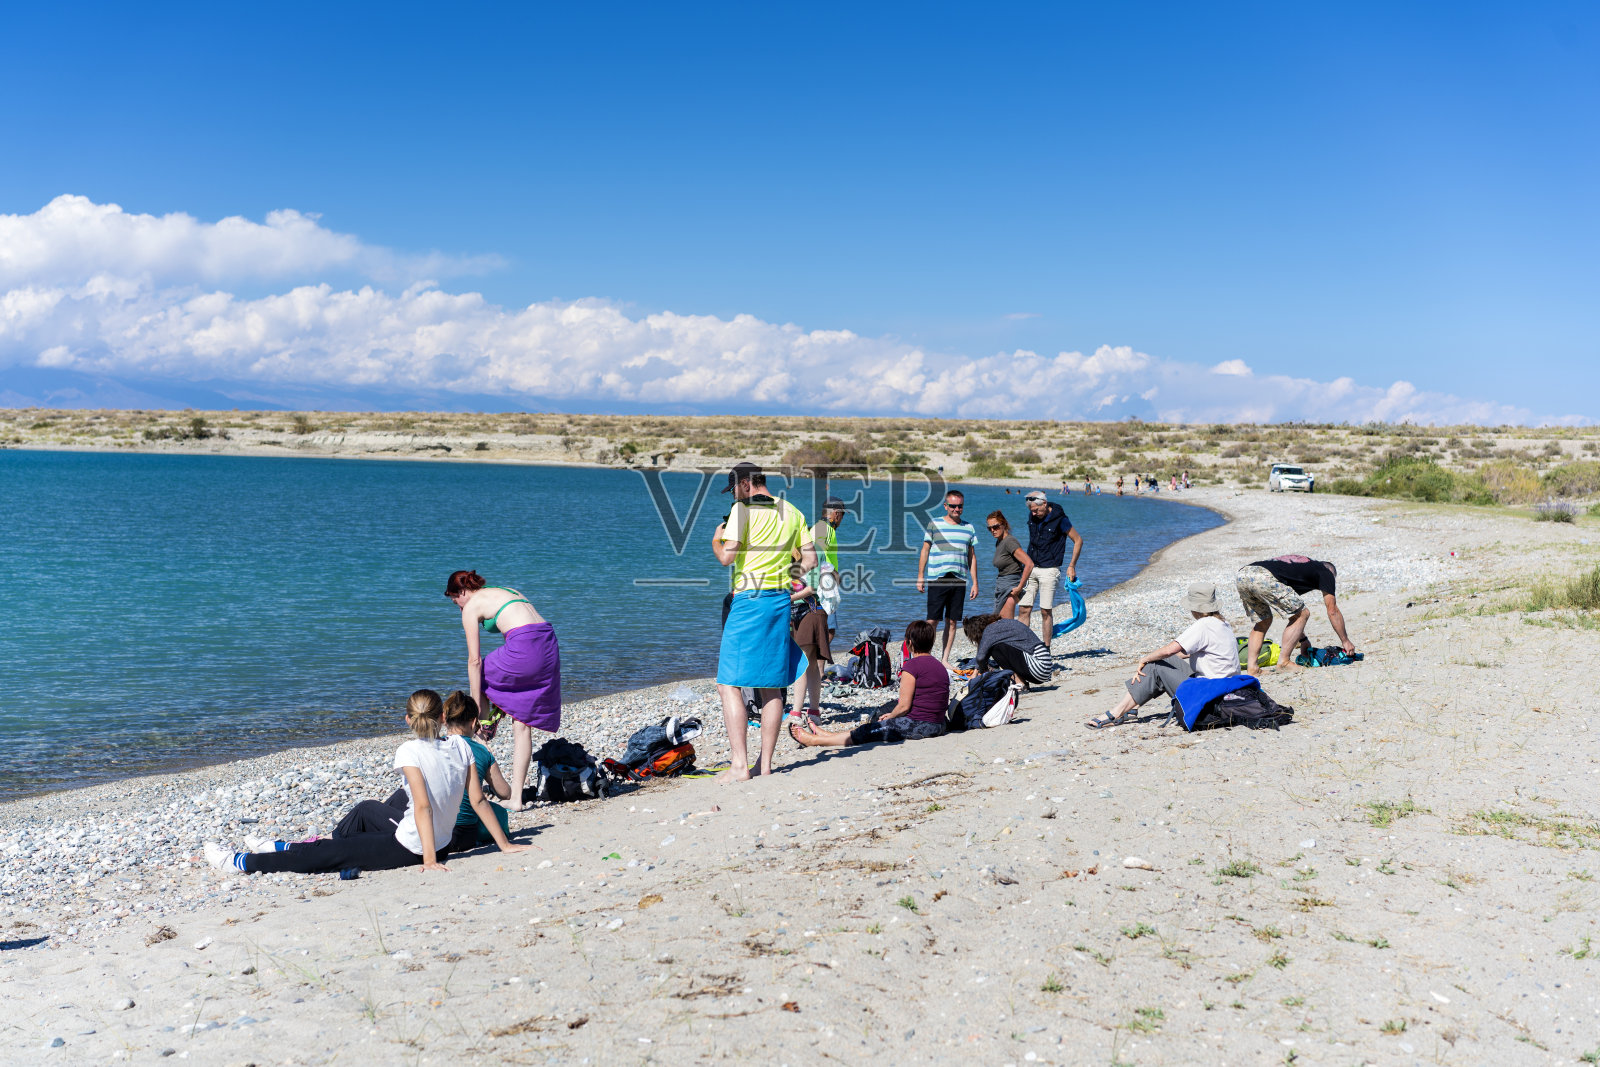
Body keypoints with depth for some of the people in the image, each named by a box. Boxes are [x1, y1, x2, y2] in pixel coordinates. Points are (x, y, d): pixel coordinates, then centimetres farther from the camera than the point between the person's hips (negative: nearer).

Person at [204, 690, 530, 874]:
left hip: (409, 850, -7)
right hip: (442, 843, 7)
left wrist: (430, 860, -26)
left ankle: (240, 863, 16)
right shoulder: (461, 746, -1)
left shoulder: (411, 751, -17)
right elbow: (479, 800, -2)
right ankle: (285, 848, 43)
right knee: (367, 809, 29)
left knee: (325, 855, 6)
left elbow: (423, 806, -25)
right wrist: (504, 845, 2)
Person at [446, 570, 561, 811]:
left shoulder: (471, 607, 7)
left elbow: (474, 660, 2)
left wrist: (477, 707, 5)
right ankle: (516, 796, 14)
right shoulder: (506, 592, 29)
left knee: (480, 674, 24)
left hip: (524, 649, -7)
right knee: (522, 723, 12)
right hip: (549, 647, 7)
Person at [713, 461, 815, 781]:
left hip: (749, 599, -7)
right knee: (772, 687, 11)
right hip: (781, 600, 7)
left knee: (729, 684, -4)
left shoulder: (742, 509, -7)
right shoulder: (792, 512, 12)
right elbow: (810, 558, 12)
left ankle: (739, 766, -10)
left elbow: (727, 557, -14)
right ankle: (765, 764, 13)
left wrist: (715, 541, 7)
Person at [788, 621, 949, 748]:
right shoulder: (941, 667, 14)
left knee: (867, 732, 5)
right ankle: (826, 735, 29)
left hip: (916, 725, -8)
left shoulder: (912, 665, -13)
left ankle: (814, 740, 16)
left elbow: (904, 706, -15)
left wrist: (890, 716, 6)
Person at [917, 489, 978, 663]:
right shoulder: (934, 525, 4)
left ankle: (945, 658, 11)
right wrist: (920, 576, -1)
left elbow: (972, 557, 16)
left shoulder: (968, 528, 13)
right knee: (932, 620, -6)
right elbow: (925, 551, 5)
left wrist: (975, 583, 11)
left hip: (959, 580, 3)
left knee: (952, 621, 4)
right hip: (937, 579, -3)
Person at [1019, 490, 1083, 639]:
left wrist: (1071, 566, -2)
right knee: (1024, 609, -1)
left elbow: (1078, 540, -2)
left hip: (1049, 570, -5)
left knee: (1046, 611, -4)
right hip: (1031, 568, 5)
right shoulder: (1032, 516, 5)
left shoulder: (1059, 519, -11)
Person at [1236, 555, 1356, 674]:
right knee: (1302, 614, 9)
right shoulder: (1326, 572, 21)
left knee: (1263, 621, 25)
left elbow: (1291, 611, 45)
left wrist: (1303, 639, 52)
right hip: (1264, 578, -8)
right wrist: (1345, 641, 32)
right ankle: (1283, 662, 7)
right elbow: (1332, 611, 21)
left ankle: (1251, 666, 15)